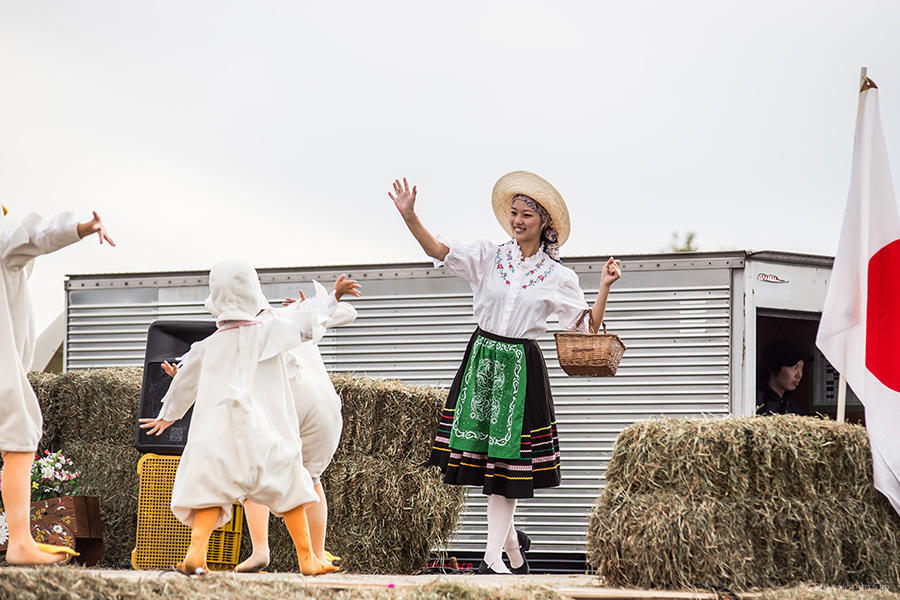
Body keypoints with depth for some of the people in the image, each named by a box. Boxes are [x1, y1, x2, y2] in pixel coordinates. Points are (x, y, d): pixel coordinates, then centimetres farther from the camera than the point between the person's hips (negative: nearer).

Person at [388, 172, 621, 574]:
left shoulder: (558, 277, 2)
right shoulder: (488, 257, 4)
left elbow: (588, 328, 3)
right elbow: (436, 250, -4)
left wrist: (604, 287, -10)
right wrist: (409, 215, -17)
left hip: (521, 368, -2)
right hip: (481, 358, 2)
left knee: (507, 458, -2)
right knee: (478, 452, 0)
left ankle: (493, 558, 0)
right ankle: (512, 542, 19)